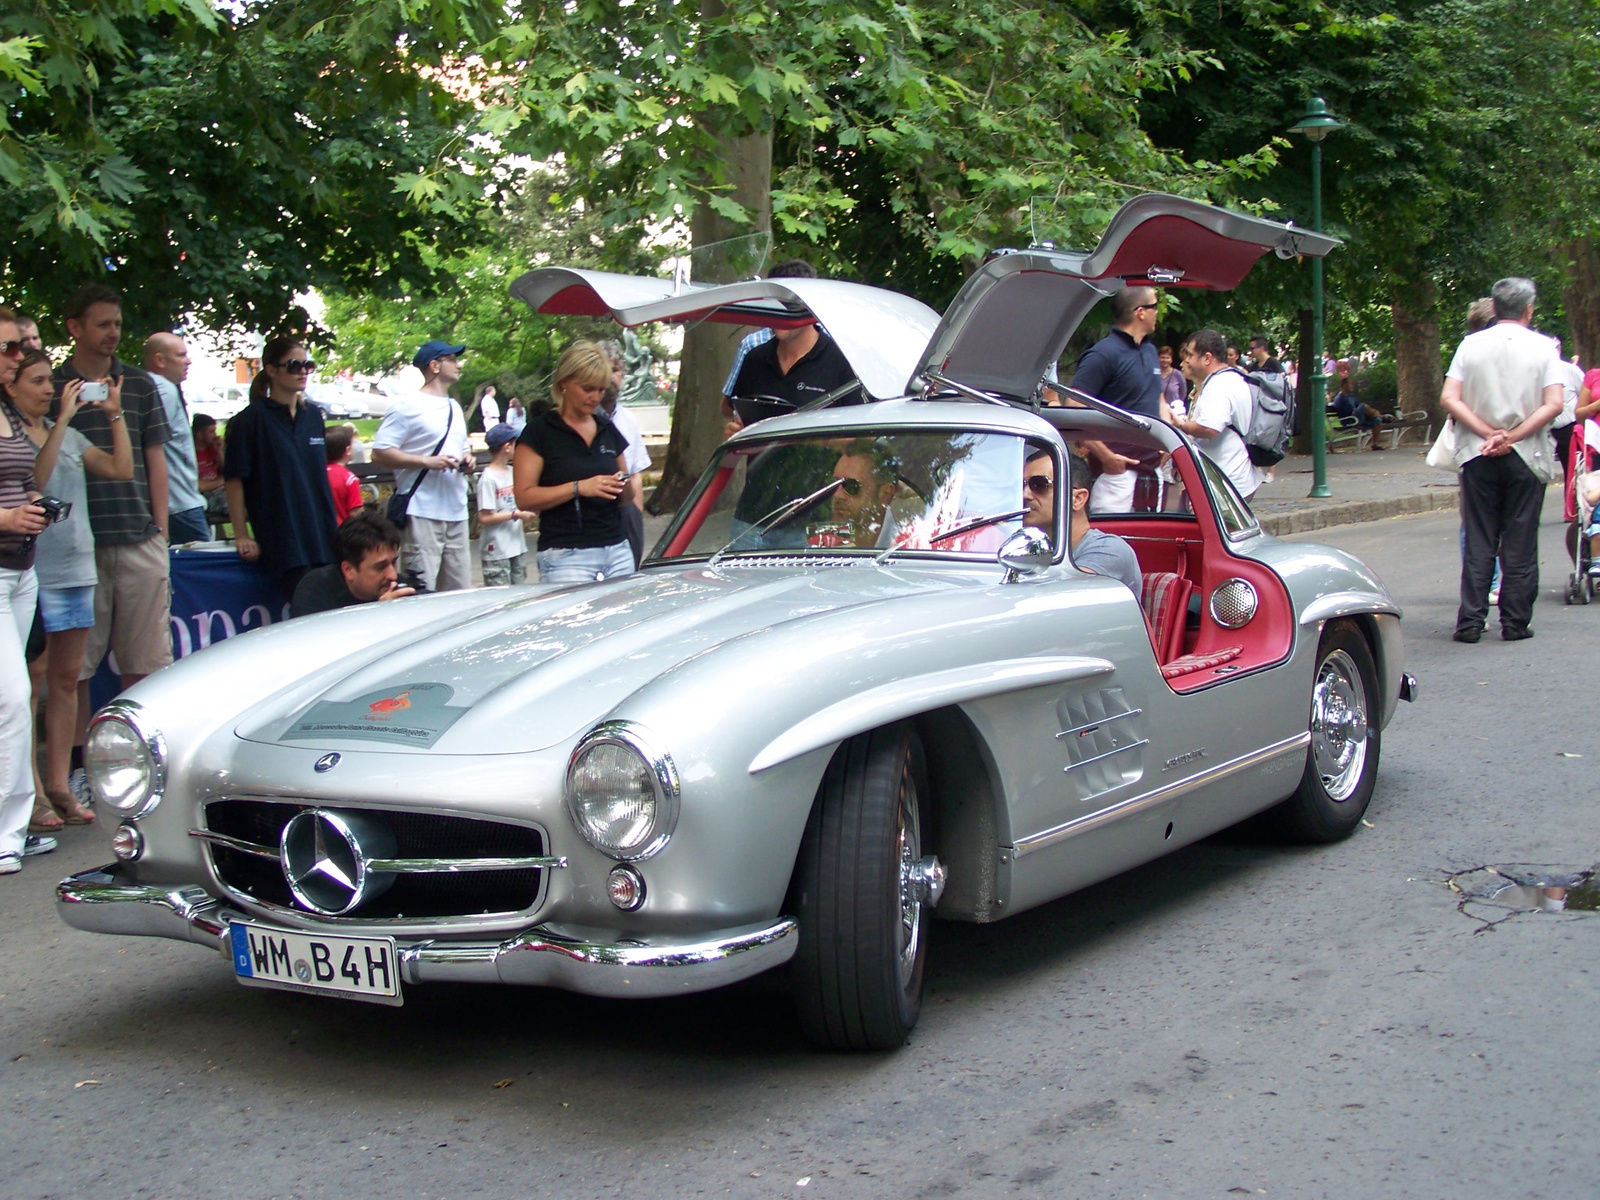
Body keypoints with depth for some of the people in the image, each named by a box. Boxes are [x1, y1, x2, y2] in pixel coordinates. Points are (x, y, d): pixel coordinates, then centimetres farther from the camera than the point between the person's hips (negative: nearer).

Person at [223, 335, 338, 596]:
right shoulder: (253, 419, -5)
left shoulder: (313, 415, 13)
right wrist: (241, 536, -8)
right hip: (281, 542, -6)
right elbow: (233, 479, -6)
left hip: (322, 536, 6)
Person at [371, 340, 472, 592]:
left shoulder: (455, 408, 21)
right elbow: (380, 454, -11)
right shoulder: (407, 407, -5)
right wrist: (428, 461, -19)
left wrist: (467, 458, 9)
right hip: (423, 512, -8)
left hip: (456, 512, 8)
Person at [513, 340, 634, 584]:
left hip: (618, 552, 5)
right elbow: (524, 498, -9)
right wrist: (578, 488, -18)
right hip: (565, 556, -5)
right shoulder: (540, 431, -2)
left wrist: (625, 487, 1)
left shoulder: (608, 430, 14)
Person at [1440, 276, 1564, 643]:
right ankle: (1515, 622, 6)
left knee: (1478, 542, 6)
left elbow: (1449, 399, -6)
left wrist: (1489, 433, -8)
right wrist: (1512, 436, -11)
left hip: (1477, 456, 1)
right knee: (1520, 542, 5)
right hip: (1527, 457, -1)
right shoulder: (1542, 347, -1)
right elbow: (1554, 404, -11)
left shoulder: (1471, 344, 2)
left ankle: (1471, 620, 1)